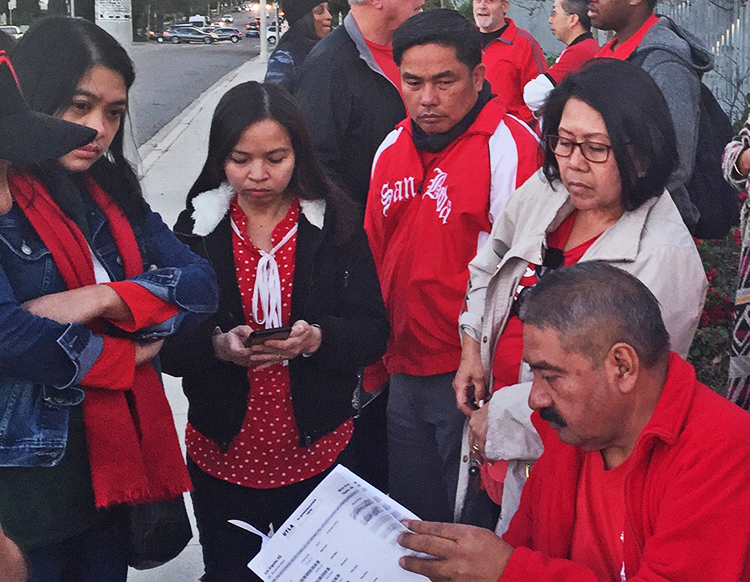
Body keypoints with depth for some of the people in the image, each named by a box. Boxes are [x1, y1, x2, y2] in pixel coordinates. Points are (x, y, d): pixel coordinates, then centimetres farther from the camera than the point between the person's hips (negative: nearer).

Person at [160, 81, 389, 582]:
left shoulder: (335, 224, -4)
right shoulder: (197, 229, -2)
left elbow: (373, 332, -7)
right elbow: (167, 343, -5)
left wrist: (317, 338, -26)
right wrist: (218, 346, -25)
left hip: (318, 450, 0)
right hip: (223, 454, 1)